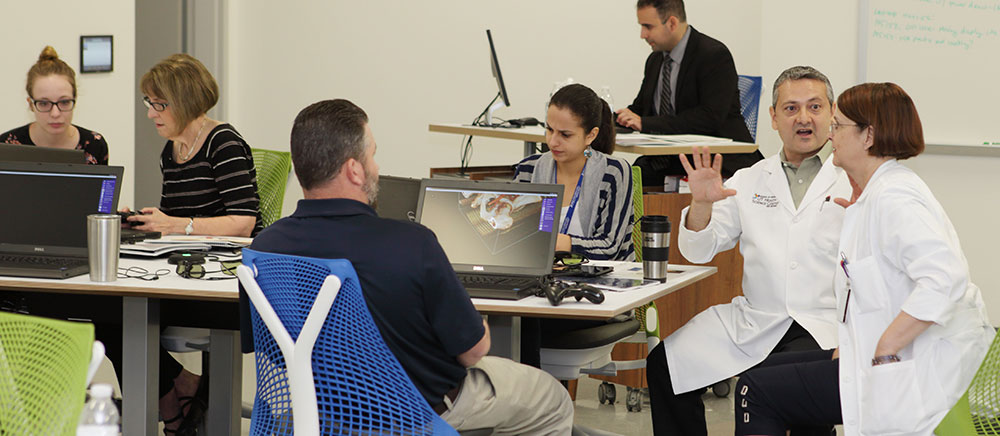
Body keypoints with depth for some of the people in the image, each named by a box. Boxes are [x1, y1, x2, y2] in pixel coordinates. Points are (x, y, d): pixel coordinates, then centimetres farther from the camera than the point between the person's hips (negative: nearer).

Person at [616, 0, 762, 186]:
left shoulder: (715, 55, -11)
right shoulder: (655, 60, 14)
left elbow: (710, 117, -21)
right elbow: (640, 107, 20)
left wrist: (646, 123, -24)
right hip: (667, 161, 7)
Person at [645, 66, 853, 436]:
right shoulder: (749, 181, 16)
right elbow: (698, 251, 13)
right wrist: (701, 204, -7)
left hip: (826, 326, -4)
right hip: (754, 320, 5)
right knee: (665, 365, -9)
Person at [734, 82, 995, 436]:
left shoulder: (893, 199, -19)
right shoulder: (876, 194, 15)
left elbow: (944, 278, -34)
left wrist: (883, 351, -28)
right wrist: (851, 345, 11)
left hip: (908, 379, -11)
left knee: (757, 392, -8)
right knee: (763, 373, 15)